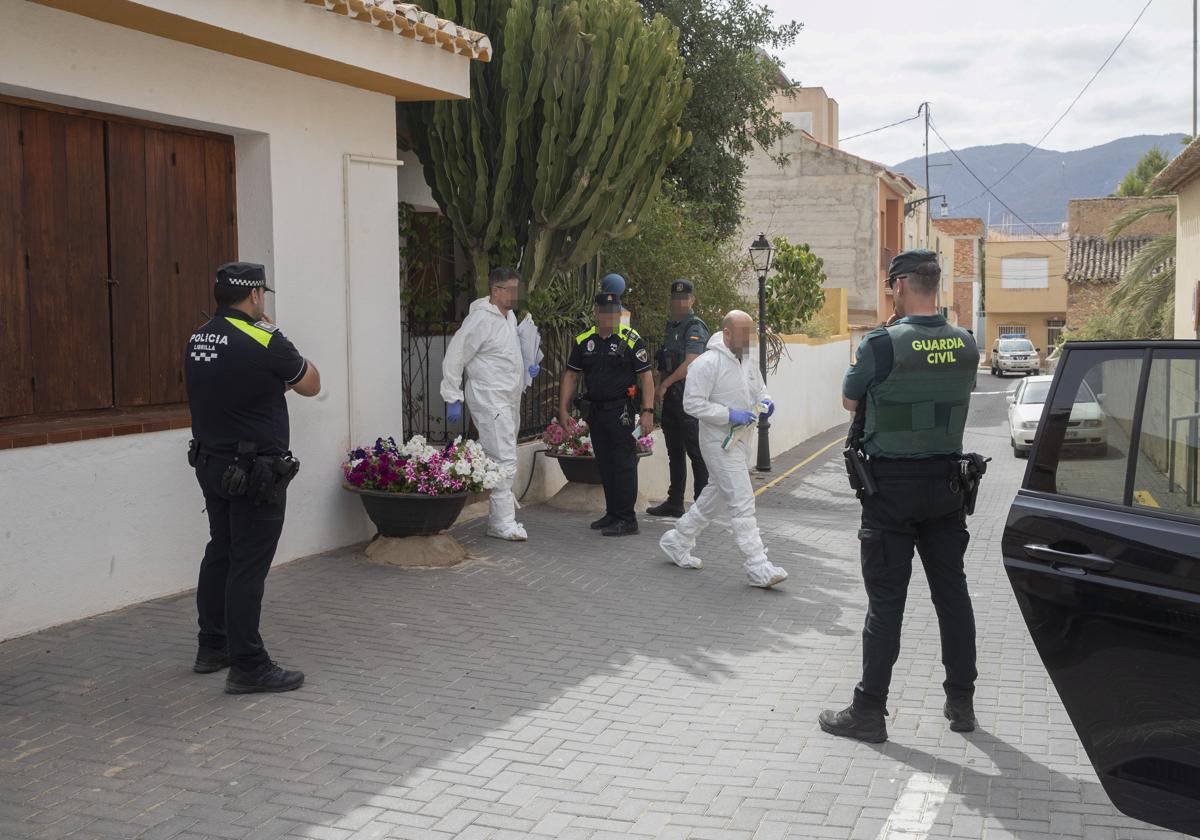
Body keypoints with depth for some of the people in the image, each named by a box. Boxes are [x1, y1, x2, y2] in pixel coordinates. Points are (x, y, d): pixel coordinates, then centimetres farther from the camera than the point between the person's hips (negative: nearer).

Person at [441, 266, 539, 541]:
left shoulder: (509, 316, 15)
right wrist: (453, 399, -14)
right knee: (504, 461, -13)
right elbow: (454, 358, -13)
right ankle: (503, 523, -8)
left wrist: (526, 368, 13)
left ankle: (500, 519, 22)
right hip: (490, 402, -9)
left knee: (503, 459, 13)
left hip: (509, 401, 9)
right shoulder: (481, 318, -14)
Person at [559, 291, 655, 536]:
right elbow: (571, 375, 12)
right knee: (605, 465, 12)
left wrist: (648, 412, -15)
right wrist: (563, 408, 5)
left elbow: (646, 377, -7)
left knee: (624, 464, -5)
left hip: (621, 411, -5)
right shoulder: (583, 340, 8)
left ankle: (627, 519, -2)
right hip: (594, 411, 5)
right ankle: (612, 513, 22)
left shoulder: (631, 340, -5)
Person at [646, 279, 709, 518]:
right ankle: (674, 502, 21)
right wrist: (663, 388, 16)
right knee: (675, 451, 13)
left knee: (695, 451, -5)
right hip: (671, 397, 9)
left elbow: (690, 363, -21)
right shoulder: (671, 325, 17)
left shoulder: (695, 328, -11)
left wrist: (664, 384, -19)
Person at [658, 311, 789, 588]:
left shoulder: (747, 362, 11)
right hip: (719, 442, -9)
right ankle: (758, 568, -9)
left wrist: (765, 402, 1)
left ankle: (677, 541, 34)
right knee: (742, 502, -10)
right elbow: (692, 403, -19)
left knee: (714, 496, 18)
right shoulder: (707, 363, -16)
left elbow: (759, 389, 25)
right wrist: (730, 415, -23)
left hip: (740, 440, 9)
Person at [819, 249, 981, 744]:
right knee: (952, 593, 14)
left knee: (886, 601, 0)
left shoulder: (883, 344, -17)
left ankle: (869, 712, 8)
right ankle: (961, 704, 24)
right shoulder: (965, 344, 0)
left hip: (892, 487, -5)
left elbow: (850, 401, -2)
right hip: (946, 483, 5)